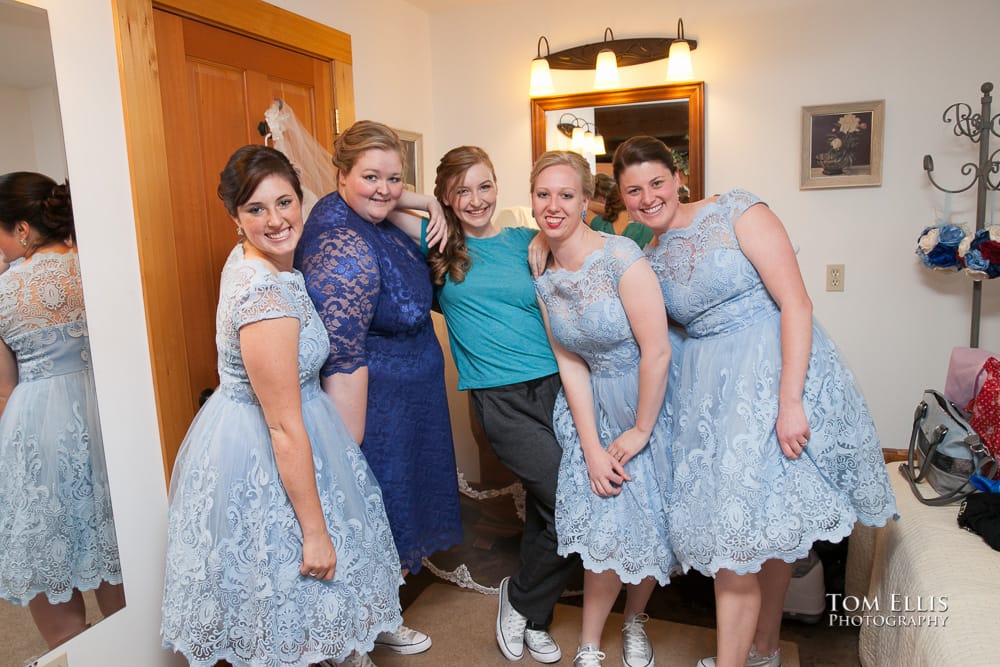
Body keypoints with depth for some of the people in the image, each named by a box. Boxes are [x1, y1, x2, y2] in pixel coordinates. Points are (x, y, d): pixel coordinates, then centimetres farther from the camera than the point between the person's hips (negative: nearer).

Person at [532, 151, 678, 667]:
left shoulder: (620, 256, -21)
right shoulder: (543, 279, -2)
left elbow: (656, 350, -21)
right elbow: (570, 364, -2)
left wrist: (641, 432, -13)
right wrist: (592, 446, -8)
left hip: (651, 400, -3)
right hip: (595, 408, 3)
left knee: (648, 525, 7)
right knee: (607, 528, -1)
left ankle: (634, 622, 36)